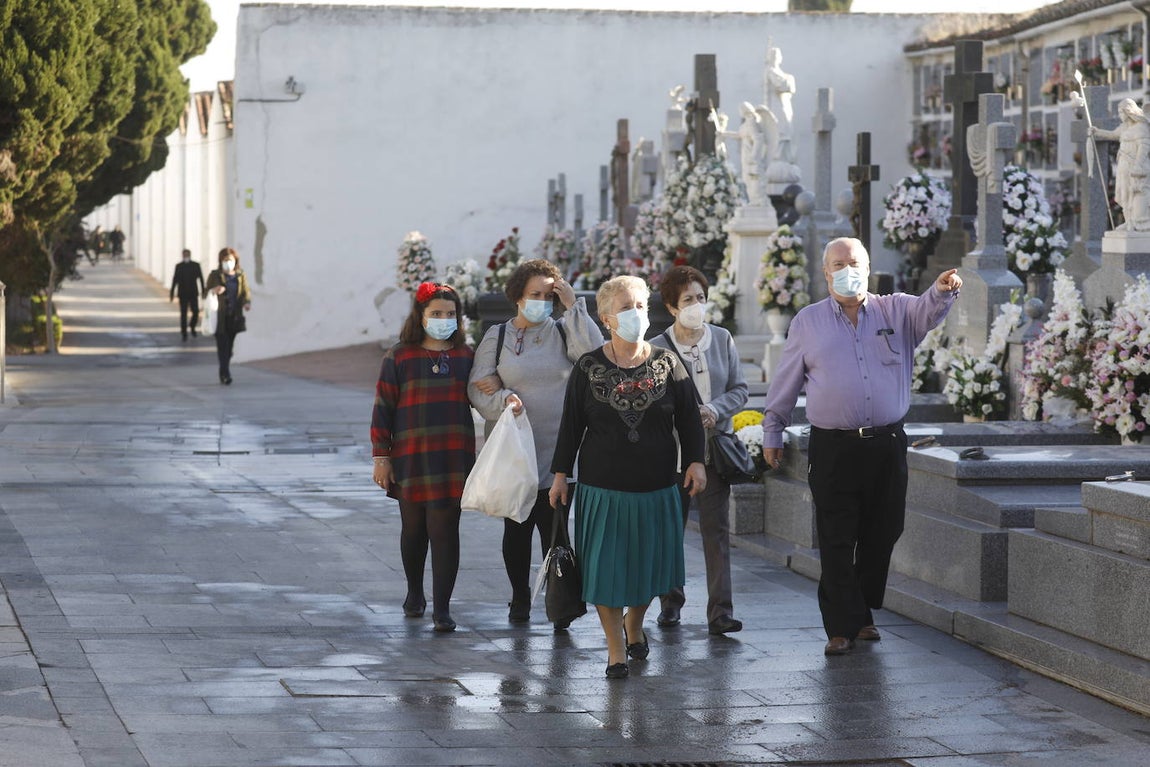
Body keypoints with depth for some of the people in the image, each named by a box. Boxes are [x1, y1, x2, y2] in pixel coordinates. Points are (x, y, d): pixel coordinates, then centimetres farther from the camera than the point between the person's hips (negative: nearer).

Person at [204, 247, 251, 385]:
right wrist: (213, 291, -21)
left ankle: (223, 373, 21)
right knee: (222, 346, -11)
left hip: (235, 317, 3)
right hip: (219, 317, -3)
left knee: (229, 346, 7)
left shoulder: (241, 276, 9)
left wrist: (247, 302, -18)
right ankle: (226, 374, -15)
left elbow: (246, 292, 4)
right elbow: (205, 294, 3)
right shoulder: (215, 275, 3)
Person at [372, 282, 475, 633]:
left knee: (445, 529, -5)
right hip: (410, 456, 0)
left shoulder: (465, 356, 7)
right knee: (414, 528, 11)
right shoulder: (399, 357, 1)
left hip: (453, 458, 0)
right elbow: (383, 407, 1)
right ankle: (414, 592, 33)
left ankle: (442, 607, -4)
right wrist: (380, 456, -3)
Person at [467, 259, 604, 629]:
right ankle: (520, 597, 22)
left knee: (554, 524, -6)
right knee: (516, 526, 7)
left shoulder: (562, 332, 5)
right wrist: (502, 399, -18)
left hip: (556, 449, -1)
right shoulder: (497, 336, 6)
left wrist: (574, 307, -12)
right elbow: (477, 387, 3)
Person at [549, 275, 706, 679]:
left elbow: (689, 419, 6)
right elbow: (571, 425, 4)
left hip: (657, 486, 1)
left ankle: (634, 627, 37)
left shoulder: (667, 364, 3)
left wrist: (695, 461, -4)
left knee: (649, 562, 10)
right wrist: (561, 473, 2)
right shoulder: (588, 368, 0)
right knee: (606, 567, -1)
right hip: (603, 486, -1)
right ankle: (616, 650, 10)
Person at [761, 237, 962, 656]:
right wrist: (772, 432, 13)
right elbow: (785, 383, 13)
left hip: (887, 445, 1)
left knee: (881, 536, 8)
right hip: (833, 447, -1)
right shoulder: (807, 322, 8)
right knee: (837, 543, -3)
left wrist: (942, 291, -36)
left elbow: (927, 310, -13)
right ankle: (842, 627, 2)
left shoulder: (895, 312, 7)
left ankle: (863, 614, 25)